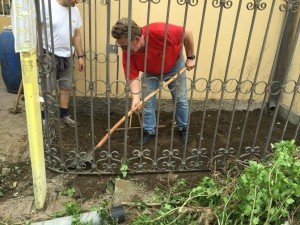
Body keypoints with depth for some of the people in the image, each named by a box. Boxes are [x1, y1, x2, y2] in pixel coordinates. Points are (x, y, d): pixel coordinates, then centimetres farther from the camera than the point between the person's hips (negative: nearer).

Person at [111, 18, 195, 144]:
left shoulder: (159, 31, -42)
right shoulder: (127, 53, -30)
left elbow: (187, 34, -27)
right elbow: (133, 77, -26)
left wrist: (190, 58, -20)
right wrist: (135, 97, -42)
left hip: (175, 66, -2)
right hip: (151, 73, 2)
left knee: (181, 100, 7)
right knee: (147, 102, 0)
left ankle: (183, 128, 28)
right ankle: (149, 130, 20)